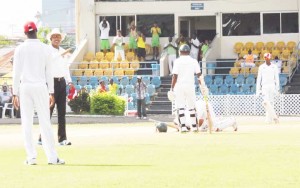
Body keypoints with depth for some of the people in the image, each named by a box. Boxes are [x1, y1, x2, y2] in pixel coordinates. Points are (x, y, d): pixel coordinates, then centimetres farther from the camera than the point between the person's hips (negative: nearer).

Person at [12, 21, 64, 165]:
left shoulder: (20, 49, 1)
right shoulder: (45, 49, 2)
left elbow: (16, 72, -2)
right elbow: (49, 72, 3)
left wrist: (15, 93, 1)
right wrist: (51, 93, 7)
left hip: (25, 88, 0)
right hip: (41, 87, 0)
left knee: (27, 122, 3)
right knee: (45, 122, -1)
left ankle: (31, 157, -2)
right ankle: (52, 157, -5)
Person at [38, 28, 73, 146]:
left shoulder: (63, 52, 16)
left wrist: (69, 81, 15)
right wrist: (61, 54, -37)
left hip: (62, 82, 7)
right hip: (51, 82, -7)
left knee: (62, 111, 6)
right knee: (48, 111, -6)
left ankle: (62, 138, 9)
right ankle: (42, 138, -2)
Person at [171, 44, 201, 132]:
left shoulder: (177, 61, -4)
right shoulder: (193, 61, 3)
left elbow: (175, 76, -8)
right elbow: (199, 74, -1)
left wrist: (172, 88, -3)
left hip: (179, 86, -2)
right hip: (190, 86, 2)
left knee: (180, 107, -1)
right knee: (192, 107, 11)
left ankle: (183, 126, -11)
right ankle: (194, 127, 12)